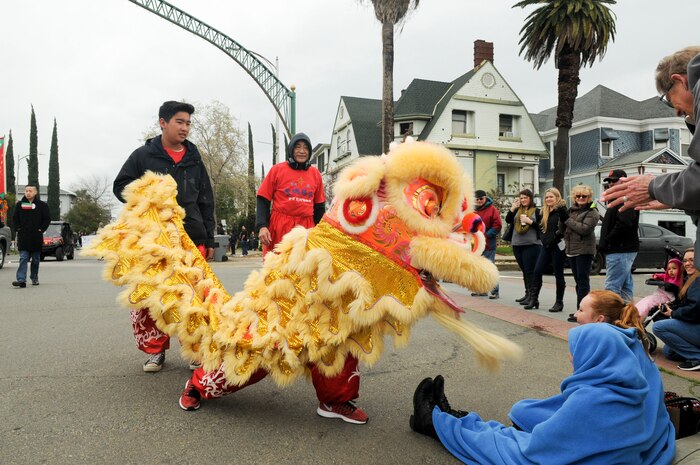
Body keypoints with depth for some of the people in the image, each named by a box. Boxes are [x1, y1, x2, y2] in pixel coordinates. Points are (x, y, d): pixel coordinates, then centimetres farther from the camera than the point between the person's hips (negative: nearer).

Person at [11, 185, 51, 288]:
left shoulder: (42, 205, 1)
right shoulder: (19, 204, 7)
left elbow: (47, 219, 2)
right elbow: (14, 218, 13)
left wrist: (41, 229, -7)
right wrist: (18, 228, 1)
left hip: (36, 237, 0)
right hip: (23, 237, 1)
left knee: (36, 259, 10)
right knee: (23, 258, -8)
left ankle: (34, 278, 24)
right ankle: (21, 280, -15)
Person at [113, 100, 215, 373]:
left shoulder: (194, 159, 14)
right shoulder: (143, 155, 6)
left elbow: (206, 201, 15)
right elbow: (121, 186, 9)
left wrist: (209, 238, 11)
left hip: (192, 238, 2)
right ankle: (155, 349, 16)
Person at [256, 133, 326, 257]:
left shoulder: (315, 173, 11)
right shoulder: (277, 169, 3)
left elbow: (320, 206, 16)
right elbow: (263, 200, 2)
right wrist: (262, 226, -11)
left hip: (306, 228, 2)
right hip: (279, 228, -2)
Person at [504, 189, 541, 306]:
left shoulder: (536, 211, 2)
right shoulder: (517, 210, 13)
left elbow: (541, 227, -2)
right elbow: (508, 220, 0)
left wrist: (530, 221, -13)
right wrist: (512, 208, -9)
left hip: (532, 245, -5)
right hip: (517, 245, 5)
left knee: (530, 271, -7)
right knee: (524, 270, 11)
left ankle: (532, 295, -3)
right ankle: (527, 293, 20)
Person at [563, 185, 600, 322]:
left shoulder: (592, 212, -7)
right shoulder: (572, 210, 15)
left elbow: (585, 229, -20)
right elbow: (566, 227, 24)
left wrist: (568, 221, -13)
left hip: (584, 250, -8)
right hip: (571, 250, 8)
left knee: (583, 281, -7)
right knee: (578, 281, 14)